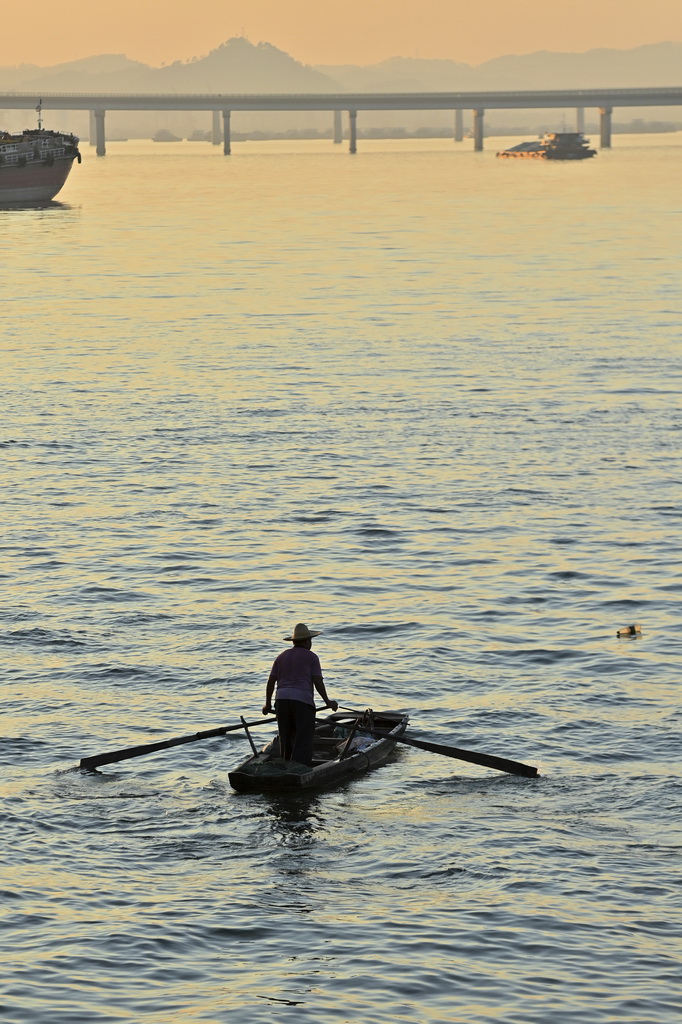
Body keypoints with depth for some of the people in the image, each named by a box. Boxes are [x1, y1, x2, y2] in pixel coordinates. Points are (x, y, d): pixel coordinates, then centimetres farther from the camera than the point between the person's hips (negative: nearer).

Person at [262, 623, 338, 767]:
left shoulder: (282, 657, 17)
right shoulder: (311, 657, 4)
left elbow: (271, 682, 14)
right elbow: (318, 681, -4)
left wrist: (268, 704, 21)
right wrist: (327, 701, 3)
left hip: (281, 700, 5)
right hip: (303, 701, -5)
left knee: (286, 739, 12)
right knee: (304, 739, -6)